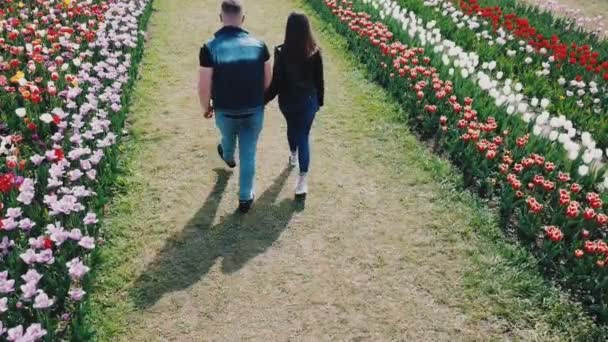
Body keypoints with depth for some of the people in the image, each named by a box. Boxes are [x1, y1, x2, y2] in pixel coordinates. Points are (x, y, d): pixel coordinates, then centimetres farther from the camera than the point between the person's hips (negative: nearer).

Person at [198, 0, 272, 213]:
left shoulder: (210, 48, -20)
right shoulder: (258, 45, -12)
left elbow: (204, 87, -15)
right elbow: (268, 80, -1)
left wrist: (206, 107, 4)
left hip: (225, 111, 0)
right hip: (254, 111, 0)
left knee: (228, 138, 32)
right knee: (248, 154, 13)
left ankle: (228, 157, 66)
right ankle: (245, 198, 23)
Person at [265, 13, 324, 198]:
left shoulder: (282, 52, -18)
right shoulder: (315, 52, -11)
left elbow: (276, 82, -15)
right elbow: (319, 80, 0)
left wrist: (263, 100, -3)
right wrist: (320, 100, 14)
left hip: (287, 100, 0)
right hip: (308, 100, 0)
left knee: (292, 128, 27)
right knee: (303, 135, 4)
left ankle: (293, 155, 54)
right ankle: (303, 180, -4)